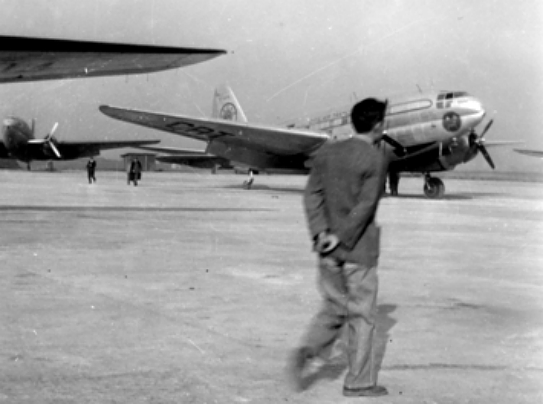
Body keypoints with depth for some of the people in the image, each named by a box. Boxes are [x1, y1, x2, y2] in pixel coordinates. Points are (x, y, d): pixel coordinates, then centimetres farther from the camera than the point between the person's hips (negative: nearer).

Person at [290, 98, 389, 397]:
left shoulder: (327, 152, 6)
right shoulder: (376, 159, -11)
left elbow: (312, 194, -1)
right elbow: (365, 206, -17)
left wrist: (320, 231, -7)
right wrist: (341, 238, -13)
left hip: (328, 248, 5)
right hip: (359, 250, -5)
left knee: (334, 308, 20)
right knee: (362, 316, 7)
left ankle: (309, 353, 1)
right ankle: (359, 382, 15)